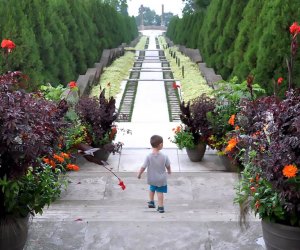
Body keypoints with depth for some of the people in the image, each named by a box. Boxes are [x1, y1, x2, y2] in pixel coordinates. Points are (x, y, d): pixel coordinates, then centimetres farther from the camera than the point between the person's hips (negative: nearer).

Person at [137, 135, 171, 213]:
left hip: (152, 179, 1)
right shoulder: (164, 156, -16)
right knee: (160, 192, 10)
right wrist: (169, 171, 22)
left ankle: (151, 202, 34)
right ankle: (160, 207, 10)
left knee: (152, 189, 27)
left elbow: (143, 167, -15)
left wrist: (139, 174, 3)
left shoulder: (149, 157, -19)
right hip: (161, 179, -1)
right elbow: (168, 166, -1)